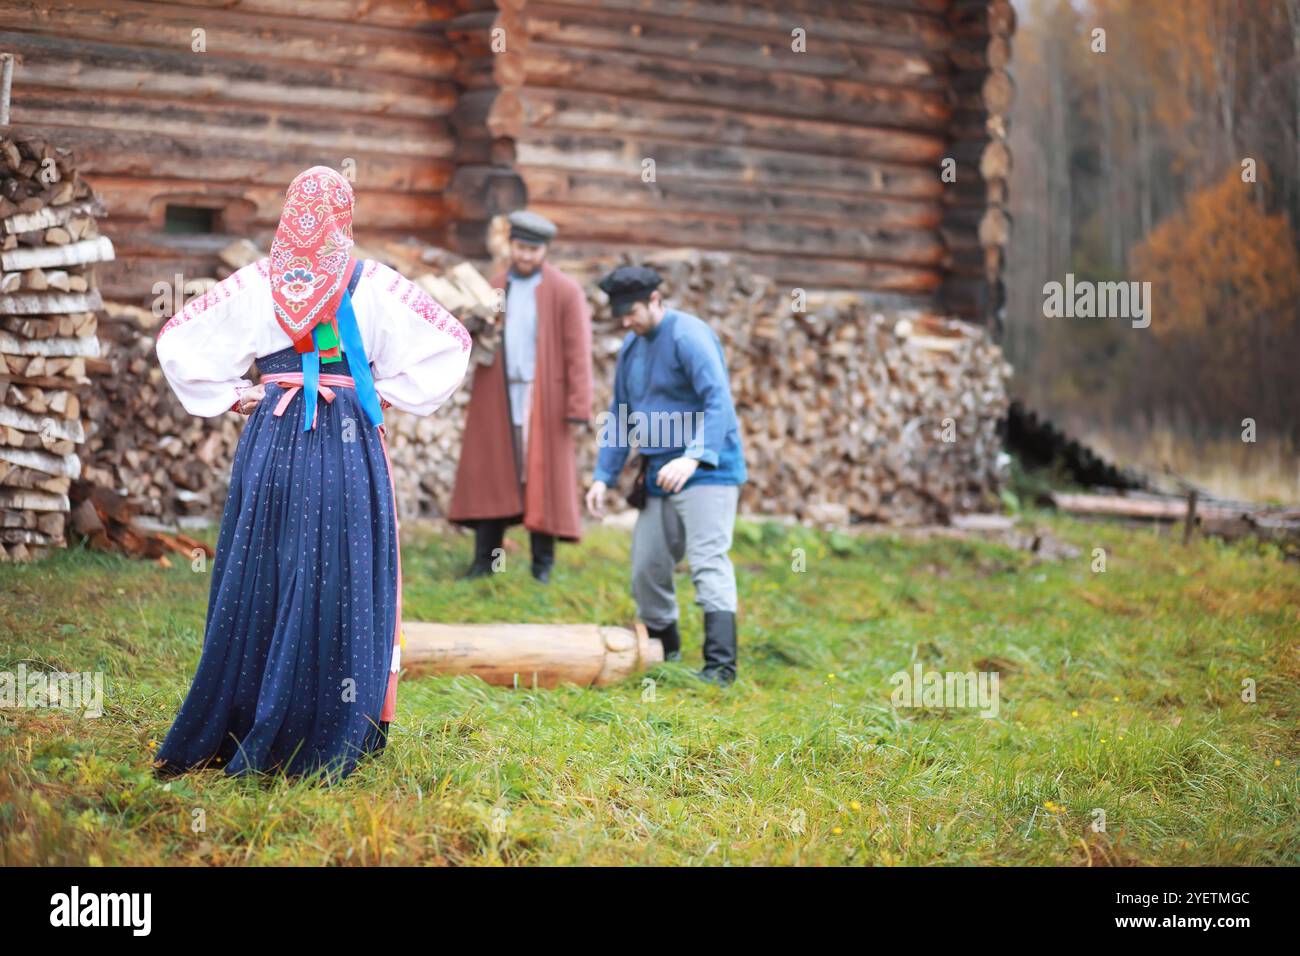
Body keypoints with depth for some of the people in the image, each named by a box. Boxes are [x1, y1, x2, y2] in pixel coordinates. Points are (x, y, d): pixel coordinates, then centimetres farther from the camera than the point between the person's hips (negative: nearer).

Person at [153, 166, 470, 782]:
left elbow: (175, 341, 6)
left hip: (271, 437, 2)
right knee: (341, 582, 1)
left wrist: (232, 398, 9)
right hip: (350, 442, -2)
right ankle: (327, 744, 2)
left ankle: (232, 733, 12)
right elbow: (450, 343, -3)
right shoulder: (372, 285, -2)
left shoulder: (255, 282, 3)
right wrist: (389, 395, 2)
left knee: (263, 577, 8)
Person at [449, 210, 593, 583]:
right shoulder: (493, 288, 10)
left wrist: (578, 410, -12)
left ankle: (542, 563, 9)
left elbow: (578, 354, -7)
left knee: (542, 480, 0)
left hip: (544, 401, -3)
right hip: (497, 401, 4)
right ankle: (485, 559, 8)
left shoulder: (566, 291, -3)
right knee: (490, 476, 2)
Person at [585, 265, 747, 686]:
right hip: (659, 478, 9)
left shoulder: (688, 335, -14)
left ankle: (720, 665, -22)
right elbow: (619, 414, 20)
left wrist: (694, 457, -38)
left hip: (706, 473, -9)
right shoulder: (631, 347, 13)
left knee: (708, 562, -17)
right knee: (647, 568, 10)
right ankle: (662, 655, 25)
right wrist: (603, 476, 13)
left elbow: (719, 402, -25)